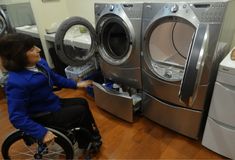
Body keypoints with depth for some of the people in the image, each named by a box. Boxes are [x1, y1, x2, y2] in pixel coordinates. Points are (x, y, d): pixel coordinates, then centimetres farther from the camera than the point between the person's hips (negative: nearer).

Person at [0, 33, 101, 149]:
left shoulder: (39, 63, -6)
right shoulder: (16, 83, -31)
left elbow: (55, 78, 10)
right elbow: (17, 117, -27)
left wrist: (76, 85, 10)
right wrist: (42, 133, -29)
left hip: (53, 103, 9)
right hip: (44, 116, -8)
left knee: (82, 102, 9)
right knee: (82, 111, -10)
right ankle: (93, 138, 19)